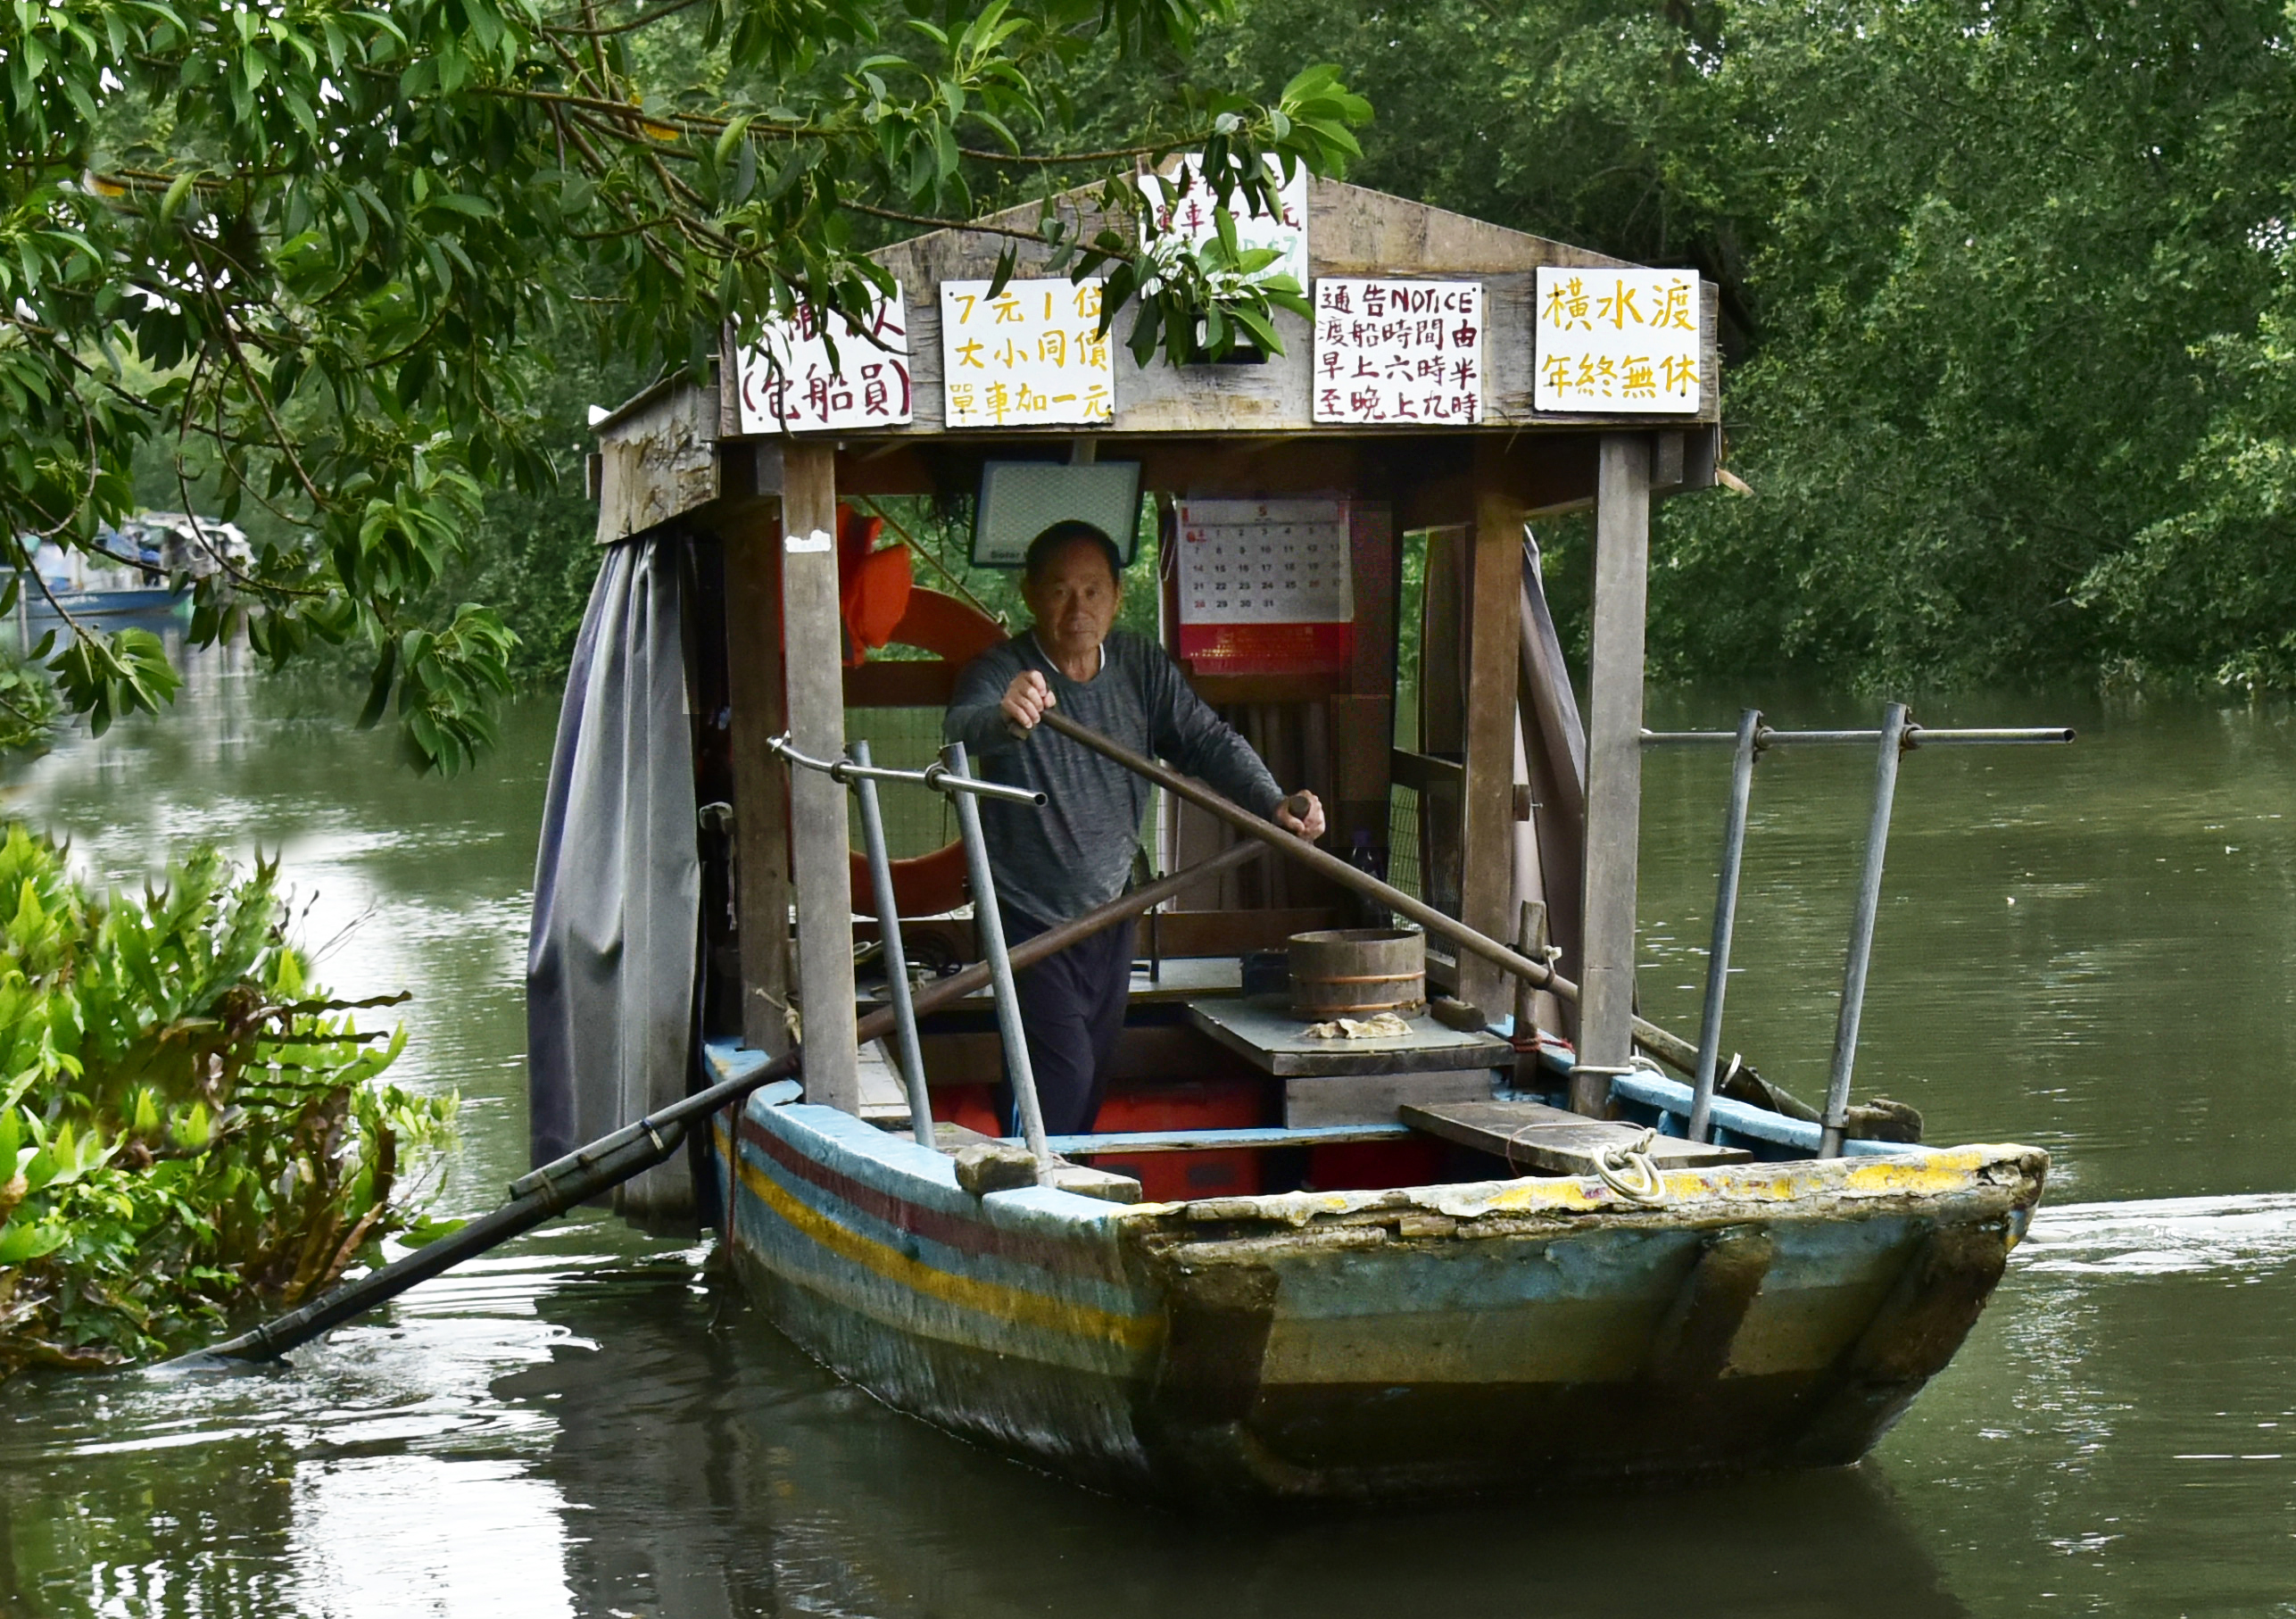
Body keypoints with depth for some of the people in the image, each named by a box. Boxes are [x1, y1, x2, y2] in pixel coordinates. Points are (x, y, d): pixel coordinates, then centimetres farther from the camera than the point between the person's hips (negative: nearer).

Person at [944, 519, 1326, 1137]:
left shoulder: (1140, 665, -2)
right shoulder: (1000, 673, -19)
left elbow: (1208, 740, -4)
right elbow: (962, 731, -40)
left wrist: (1273, 803, -23)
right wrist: (1006, 718, -65)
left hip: (1109, 916, 6)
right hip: (1029, 918, -6)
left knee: (1094, 1080, 15)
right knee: (1062, 1075, -16)